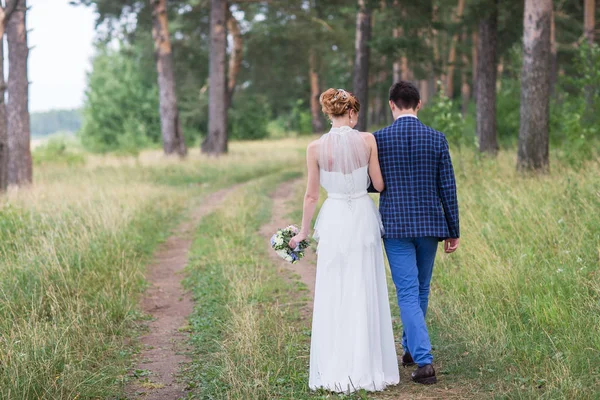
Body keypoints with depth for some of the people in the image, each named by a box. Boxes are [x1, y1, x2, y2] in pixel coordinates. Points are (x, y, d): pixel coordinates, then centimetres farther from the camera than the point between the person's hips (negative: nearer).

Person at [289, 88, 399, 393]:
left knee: (333, 296, 7)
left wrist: (303, 231, 10)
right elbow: (379, 185, -2)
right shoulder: (367, 140, -7)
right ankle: (367, 367, 13)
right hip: (363, 219, 0)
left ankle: (337, 371, 10)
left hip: (334, 221, 0)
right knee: (365, 294, 8)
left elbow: (311, 195, -1)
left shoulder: (316, 148, -7)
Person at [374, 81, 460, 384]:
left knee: (407, 293, -1)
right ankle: (411, 346, 35)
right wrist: (453, 231, 6)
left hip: (395, 225, -2)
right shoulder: (437, 139, -3)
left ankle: (423, 360, -12)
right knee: (421, 289, 19)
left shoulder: (379, 139, -6)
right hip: (429, 224, 2)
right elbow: (448, 187, -2)